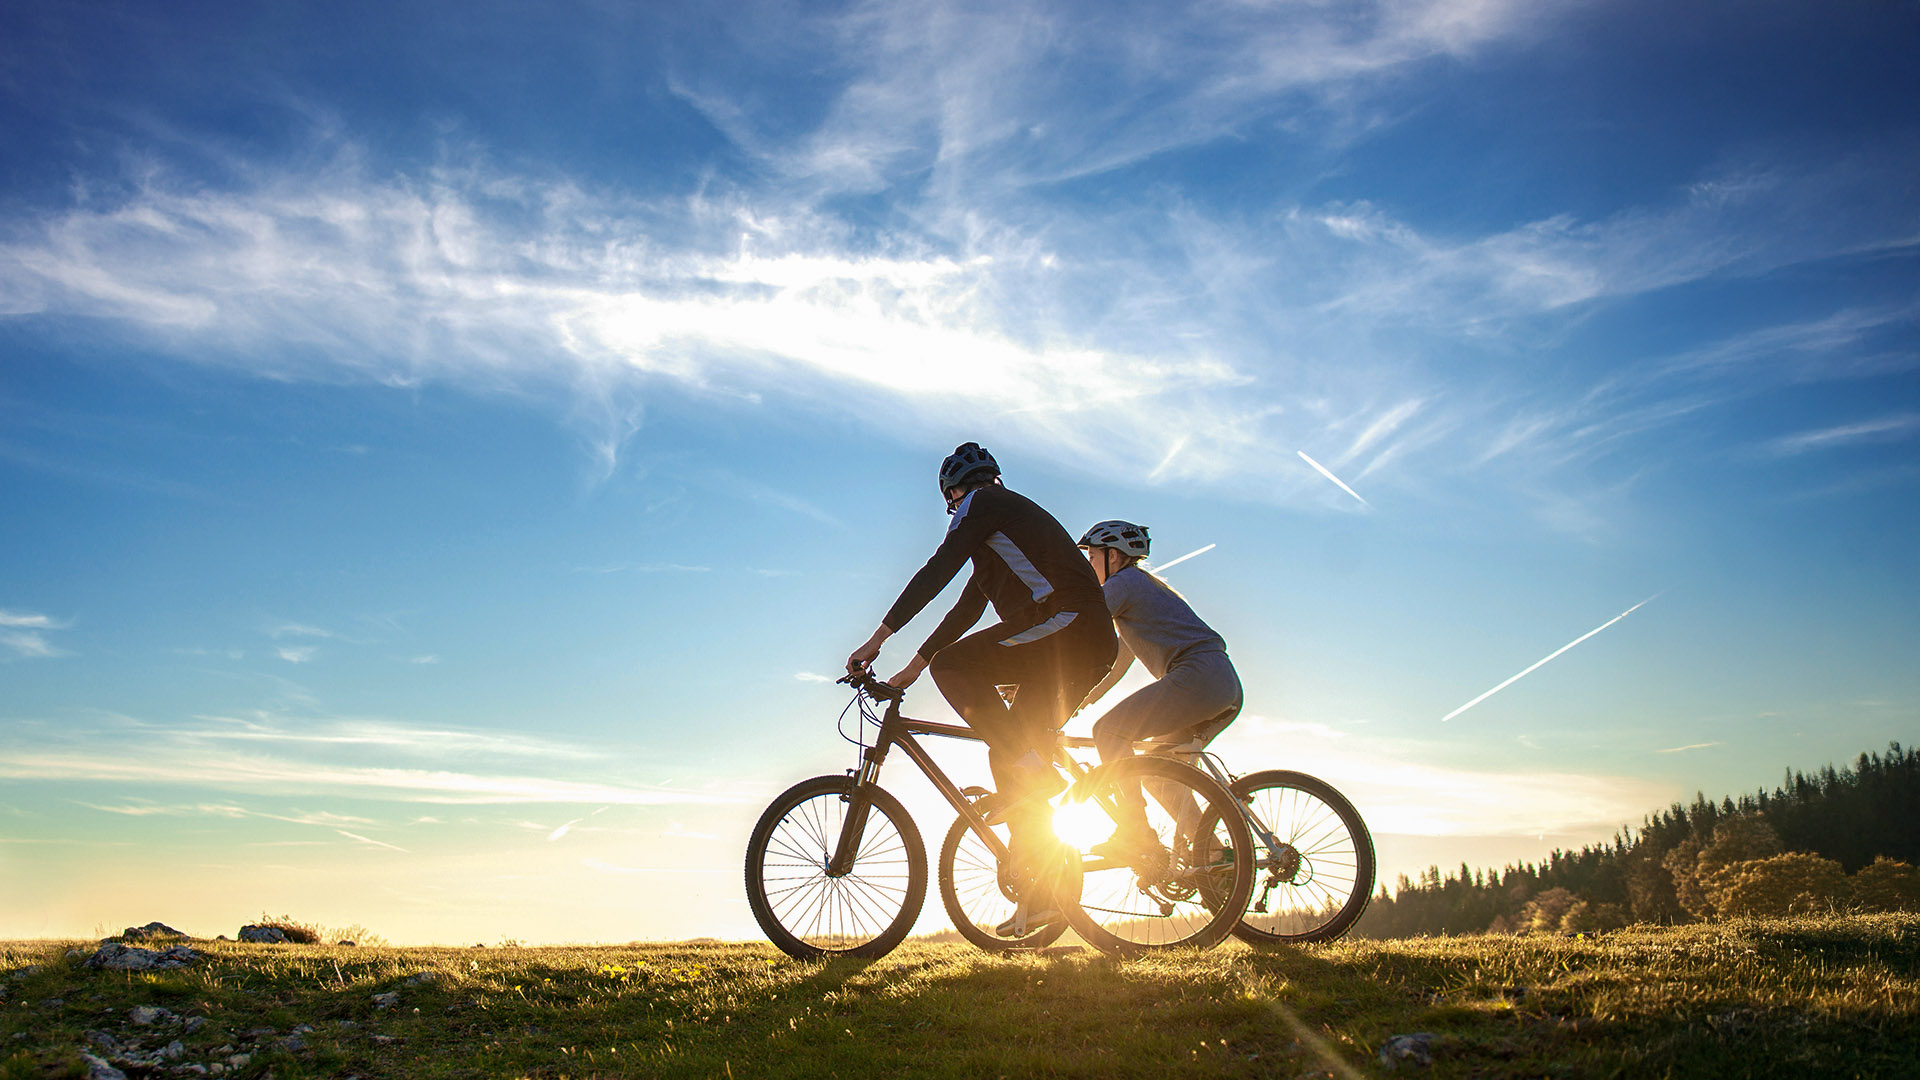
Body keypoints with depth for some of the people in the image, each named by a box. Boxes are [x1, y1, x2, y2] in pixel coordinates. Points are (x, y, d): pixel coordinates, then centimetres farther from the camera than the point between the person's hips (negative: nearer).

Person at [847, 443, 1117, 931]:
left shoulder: (983, 502, 4)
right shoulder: (1010, 513, 32)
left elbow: (937, 572, -8)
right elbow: (968, 608, 31)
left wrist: (879, 638, -7)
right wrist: (914, 665, 32)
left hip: (1064, 623, -9)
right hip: (1092, 649, 9)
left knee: (953, 664, -11)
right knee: (1011, 755, 9)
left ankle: (1027, 765, -15)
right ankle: (1040, 890, 7)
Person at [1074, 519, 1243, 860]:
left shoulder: (1122, 583, 0)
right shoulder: (1141, 584, 29)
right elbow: (1119, 662, 31)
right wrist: (1082, 698, 26)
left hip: (1196, 676, -10)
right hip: (1227, 687, 10)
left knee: (1107, 730, -8)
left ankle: (1136, 831, -10)